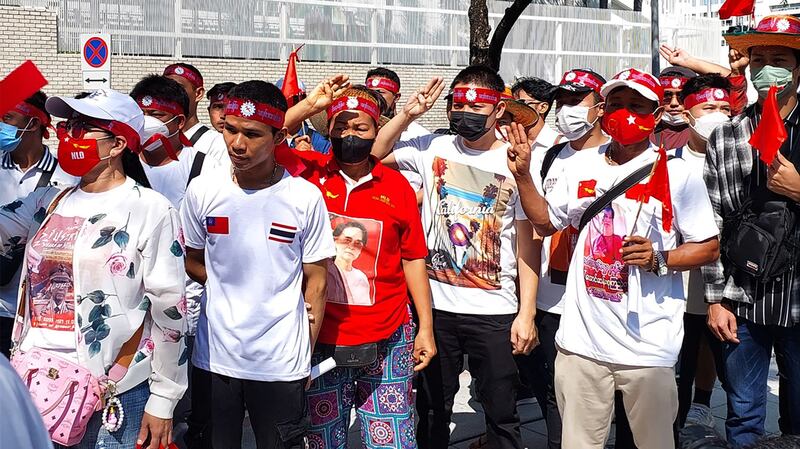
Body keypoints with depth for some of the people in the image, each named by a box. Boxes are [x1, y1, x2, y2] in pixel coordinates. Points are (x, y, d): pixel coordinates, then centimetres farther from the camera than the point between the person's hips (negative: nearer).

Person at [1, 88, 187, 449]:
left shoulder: (150, 209, -7)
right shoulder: (48, 202, 10)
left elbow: (168, 310, -8)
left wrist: (163, 400, -7)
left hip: (115, 396, -5)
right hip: (36, 384, 5)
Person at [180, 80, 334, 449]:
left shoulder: (306, 198, -7)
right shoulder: (202, 191, -2)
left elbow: (315, 281, -1)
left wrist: (305, 354, -2)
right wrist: (229, 292, 1)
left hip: (282, 363, -2)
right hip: (214, 357, 2)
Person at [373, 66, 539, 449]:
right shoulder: (433, 148, 1)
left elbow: (526, 244, -4)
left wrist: (527, 313, -7)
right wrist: (407, 114, -6)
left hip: (494, 311, -2)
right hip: (436, 305, 2)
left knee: (501, 414, 9)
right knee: (432, 410, 16)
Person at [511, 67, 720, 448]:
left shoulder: (677, 174, -6)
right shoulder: (583, 165, 9)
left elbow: (709, 248, -2)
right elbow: (546, 222, 19)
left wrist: (659, 259, -18)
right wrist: (523, 176, 8)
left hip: (647, 346, -3)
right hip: (581, 340, 4)